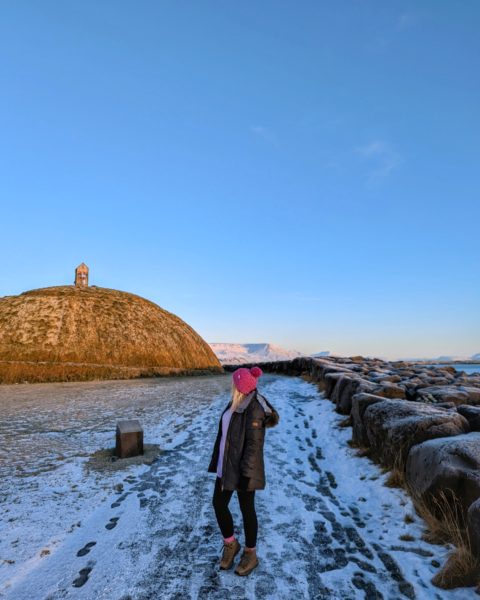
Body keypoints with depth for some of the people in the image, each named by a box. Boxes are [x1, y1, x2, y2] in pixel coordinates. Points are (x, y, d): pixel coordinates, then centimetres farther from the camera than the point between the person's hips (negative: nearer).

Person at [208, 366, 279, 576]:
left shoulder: (254, 409, -25)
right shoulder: (237, 403, 3)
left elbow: (254, 444, -23)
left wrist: (246, 474, -20)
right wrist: (219, 461, 19)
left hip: (242, 468, -8)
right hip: (227, 464, 9)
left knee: (246, 509, 10)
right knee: (218, 504, 14)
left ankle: (250, 555, 33)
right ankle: (231, 544, 37)